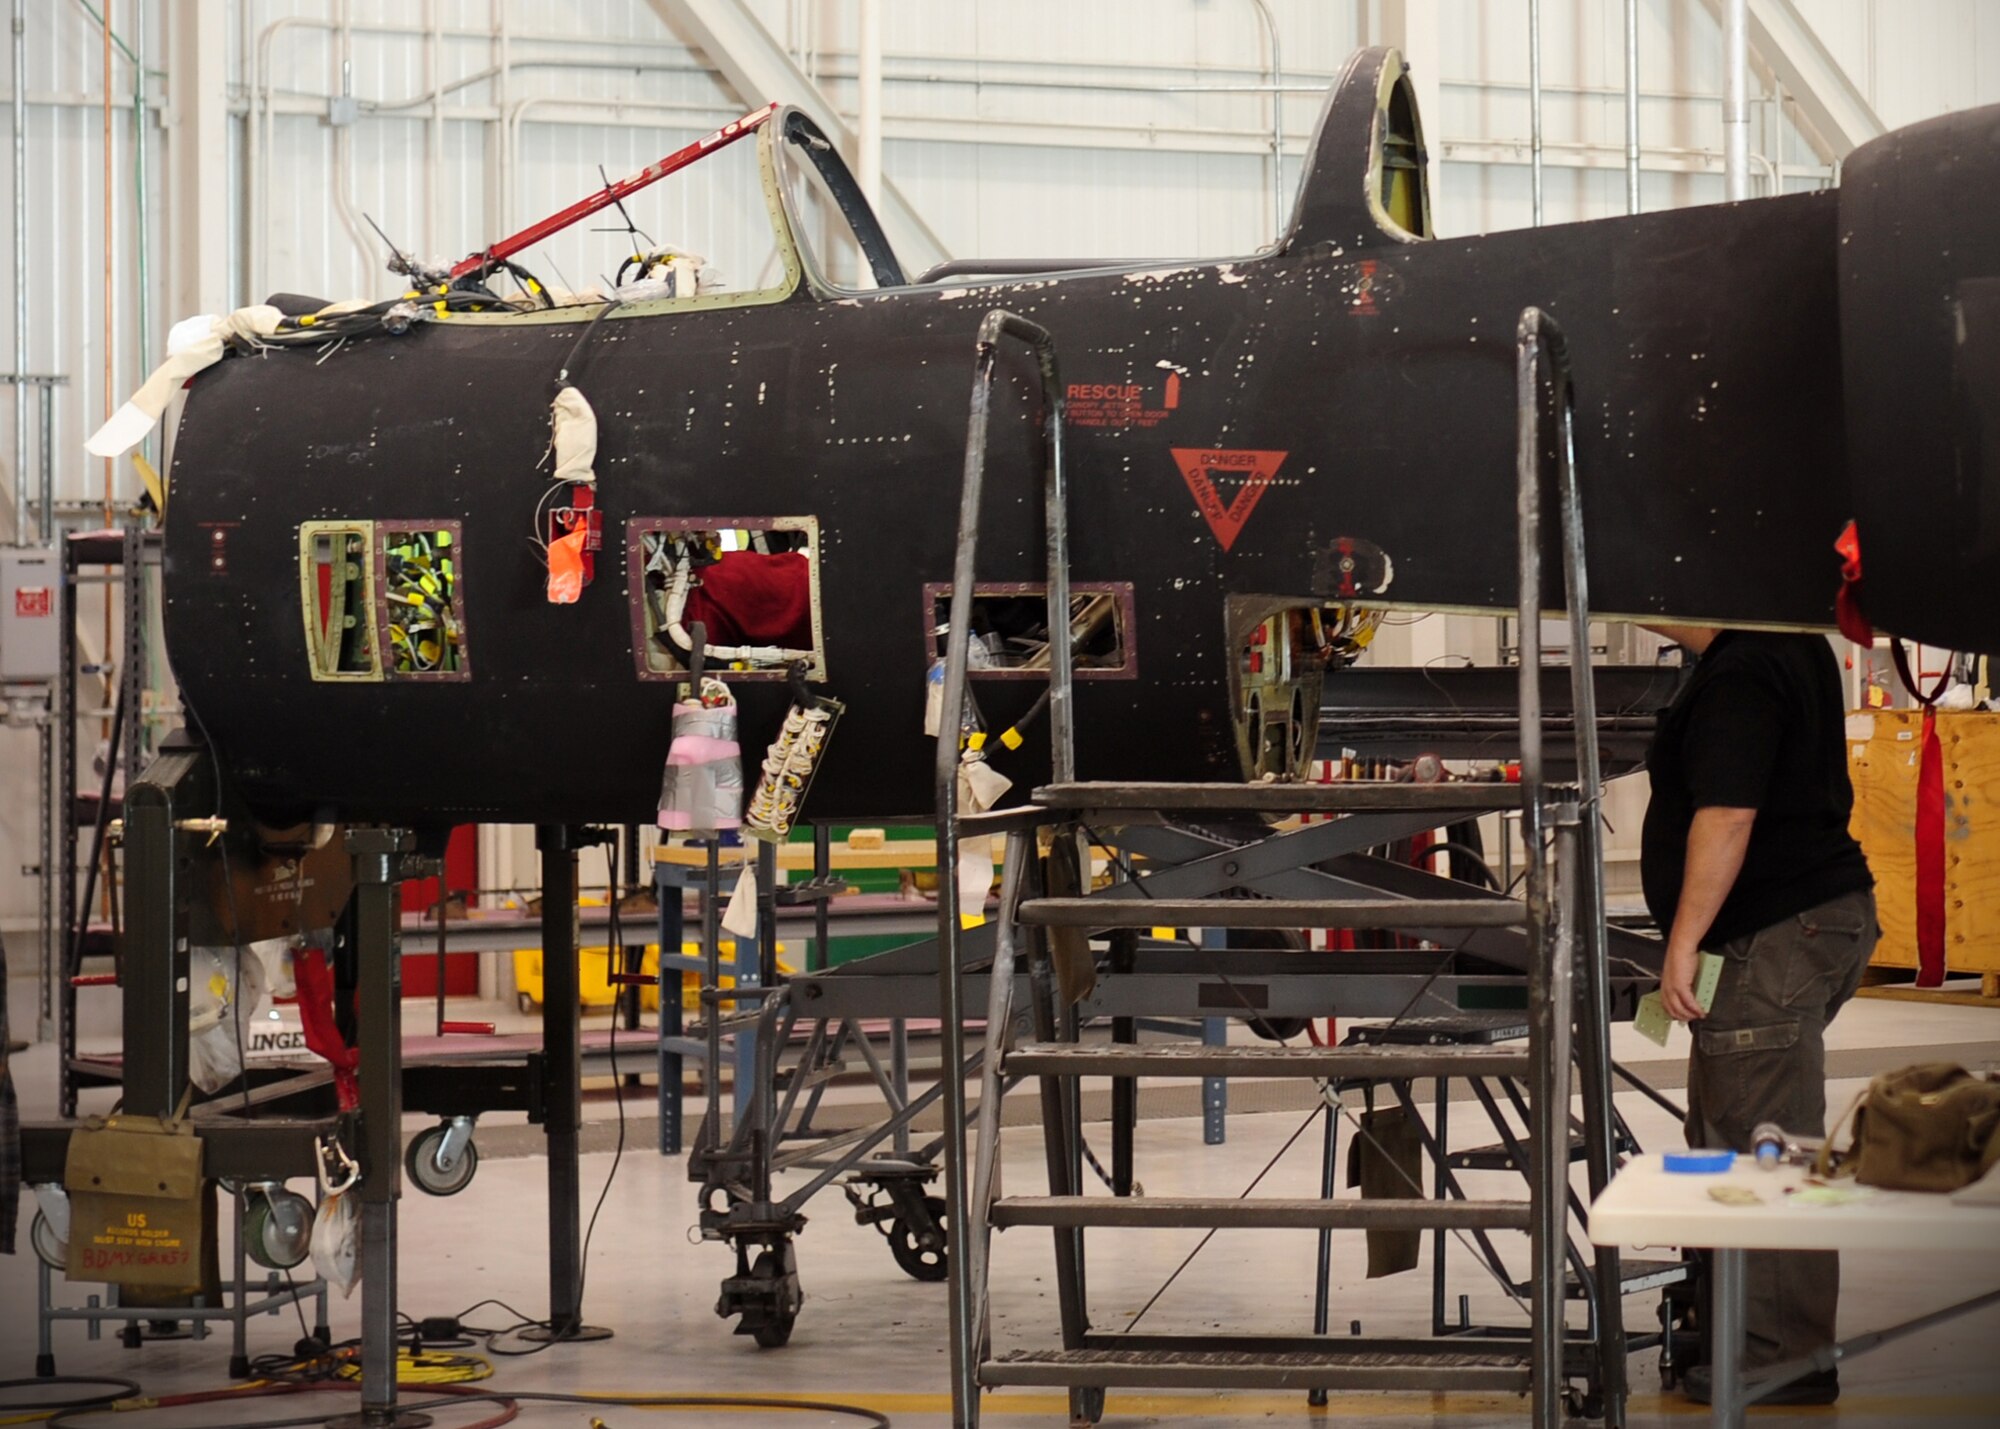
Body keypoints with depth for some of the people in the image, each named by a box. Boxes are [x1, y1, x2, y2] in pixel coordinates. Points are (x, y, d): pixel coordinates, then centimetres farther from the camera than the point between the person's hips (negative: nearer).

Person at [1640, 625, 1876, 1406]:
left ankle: (1785, 1361, -4)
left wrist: (1684, 941, -22)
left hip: (1770, 934, -11)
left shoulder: (1739, 676, -18)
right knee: (1725, 1142, 18)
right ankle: (1729, 1324, 25)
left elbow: (1726, 815, -25)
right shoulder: (1794, 649, 16)